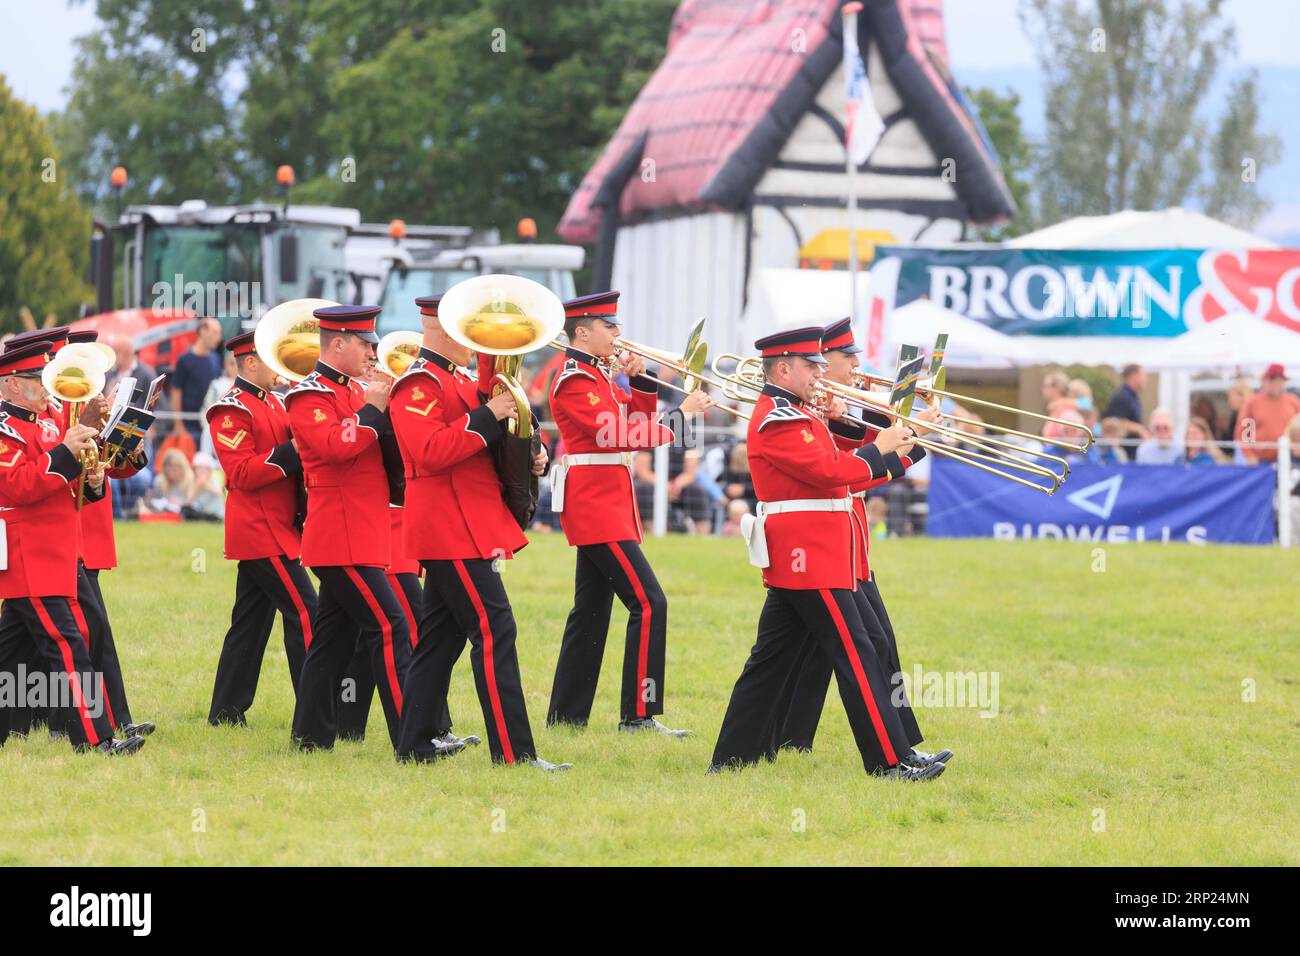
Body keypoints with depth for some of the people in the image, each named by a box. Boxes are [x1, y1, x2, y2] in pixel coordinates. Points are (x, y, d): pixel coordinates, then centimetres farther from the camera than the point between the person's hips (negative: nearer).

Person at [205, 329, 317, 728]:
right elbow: (243, 474, -19)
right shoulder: (232, 409, -12)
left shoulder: (272, 403, 16)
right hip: (261, 532, -10)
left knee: (252, 620, 11)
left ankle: (226, 711, 16)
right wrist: (292, 452, -25)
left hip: (276, 528, 10)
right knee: (304, 613, -11)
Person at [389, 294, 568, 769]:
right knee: (494, 631, -13)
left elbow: (475, 445, 24)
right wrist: (487, 417, -23)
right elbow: (430, 452, -25)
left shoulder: (457, 380, 19)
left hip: (463, 529, 10)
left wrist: (528, 457, 5)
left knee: (441, 636, 12)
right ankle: (513, 752, -16)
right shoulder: (419, 383, -12)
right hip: (453, 532, -10)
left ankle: (416, 744, 15)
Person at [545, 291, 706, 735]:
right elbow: (616, 434, -24)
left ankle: (567, 714, 15)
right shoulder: (575, 381, -14)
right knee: (649, 603, -13)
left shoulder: (597, 376, 16)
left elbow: (637, 417, 22)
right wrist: (682, 414, -20)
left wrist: (641, 381, 5)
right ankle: (638, 713, -14)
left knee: (592, 610, 12)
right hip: (596, 505, -10)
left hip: (603, 506, 10)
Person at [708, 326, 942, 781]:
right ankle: (890, 762, -10)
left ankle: (732, 756, 12)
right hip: (810, 558, -11)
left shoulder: (790, 414, 19)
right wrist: (878, 449, -11)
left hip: (793, 562, 11)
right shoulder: (778, 420, -14)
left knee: (771, 659, 11)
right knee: (856, 658, -9)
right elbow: (827, 472, -22)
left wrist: (890, 449, 7)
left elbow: (831, 471, 17)